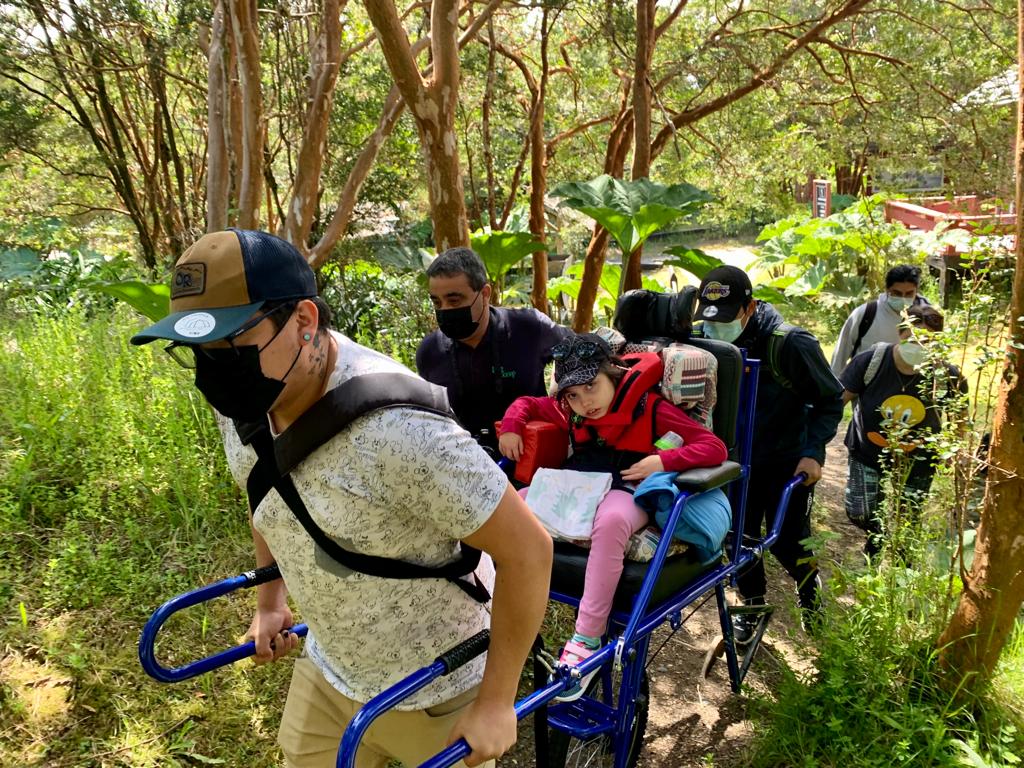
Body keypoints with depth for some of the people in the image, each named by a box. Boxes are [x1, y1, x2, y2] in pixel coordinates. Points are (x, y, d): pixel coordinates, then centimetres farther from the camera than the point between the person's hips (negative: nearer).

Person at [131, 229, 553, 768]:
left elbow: (528, 548, -28)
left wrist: (496, 703, -19)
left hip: (435, 692, -5)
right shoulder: (241, 402, -11)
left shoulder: (394, 425, -35)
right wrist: (270, 600, 15)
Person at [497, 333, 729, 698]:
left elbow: (715, 448, -11)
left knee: (611, 520, -43)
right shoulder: (568, 412, 10)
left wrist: (664, 460, -25)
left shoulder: (650, 408, -8)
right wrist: (511, 426, 7)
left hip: (625, 492, -6)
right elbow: (527, 403, 28)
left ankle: (587, 640, -36)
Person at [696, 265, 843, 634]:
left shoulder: (791, 345, -23)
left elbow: (830, 400, -11)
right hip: (738, 460, 4)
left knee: (786, 541, 2)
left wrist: (813, 451, -21)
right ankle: (752, 602, 34)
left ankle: (809, 588, 35)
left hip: (788, 462, -3)